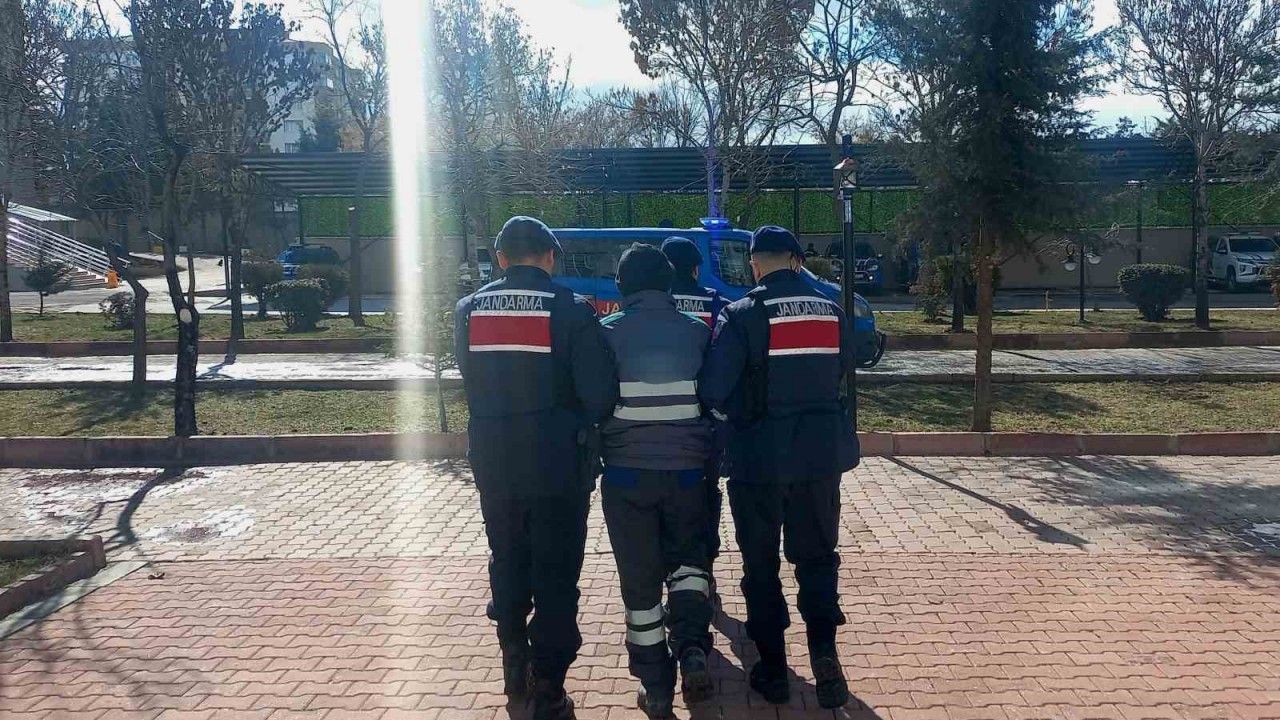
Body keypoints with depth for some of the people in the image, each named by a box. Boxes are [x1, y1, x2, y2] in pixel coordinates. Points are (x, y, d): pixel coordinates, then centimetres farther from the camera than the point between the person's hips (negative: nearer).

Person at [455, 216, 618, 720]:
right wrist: (576, 424, 3)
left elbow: (471, 382, 8)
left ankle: (515, 665, 35)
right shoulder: (570, 311, -13)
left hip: (493, 465, 4)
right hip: (557, 466, -4)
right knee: (556, 576, 7)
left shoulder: (469, 310, 0)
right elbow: (600, 396, -16)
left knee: (508, 564, 22)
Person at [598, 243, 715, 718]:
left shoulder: (606, 333, -4)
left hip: (627, 472, -1)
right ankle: (692, 650, 1)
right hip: (686, 470, 1)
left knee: (640, 580, 9)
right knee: (688, 559, 21)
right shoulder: (698, 332, 0)